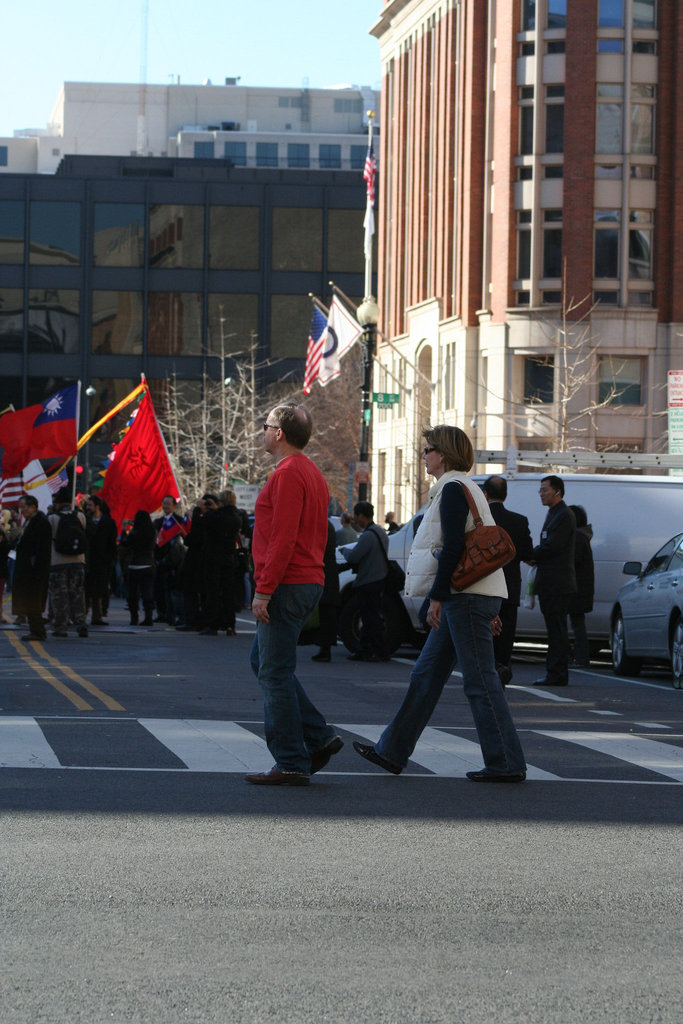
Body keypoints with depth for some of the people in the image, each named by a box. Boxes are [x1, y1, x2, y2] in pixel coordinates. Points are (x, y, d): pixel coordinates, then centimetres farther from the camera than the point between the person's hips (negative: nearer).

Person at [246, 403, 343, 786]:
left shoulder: (288, 474, -15)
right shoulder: (312, 473, 18)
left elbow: (283, 540, -22)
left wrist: (264, 590, -20)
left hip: (286, 586, -11)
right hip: (309, 581, 11)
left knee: (275, 672, -7)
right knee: (264, 661, 17)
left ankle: (291, 764, -6)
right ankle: (319, 736, 12)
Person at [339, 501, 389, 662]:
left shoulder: (368, 536, -19)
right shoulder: (381, 532, 13)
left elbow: (353, 557, -21)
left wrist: (344, 550, 1)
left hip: (368, 583, -10)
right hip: (378, 580, 10)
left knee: (372, 619, -5)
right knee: (369, 618, 14)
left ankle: (381, 652, -3)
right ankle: (363, 650, 19)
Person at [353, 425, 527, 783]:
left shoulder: (453, 489, -11)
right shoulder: (461, 488, 20)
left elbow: (453, 547, -20)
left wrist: (437, 596, -18)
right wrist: (472, 606, 23)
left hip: (467, 598, -11)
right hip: (464, 598, 11)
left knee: (479, 681, -8)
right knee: (426, 675, 12)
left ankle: (507, 765, -7)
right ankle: (392, 752, 16)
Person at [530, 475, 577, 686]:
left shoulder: (564, 516, -12)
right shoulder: (553, 514, 21)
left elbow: (552, 547, -20)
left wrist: (531, 556, -5)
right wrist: (535, 557, 2)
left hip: (557, 583, -10)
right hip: (550, 583, 10)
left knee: (557, 630, -9)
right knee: (555, 629, 11)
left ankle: (557, 675, -9)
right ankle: (555, 674, 14)